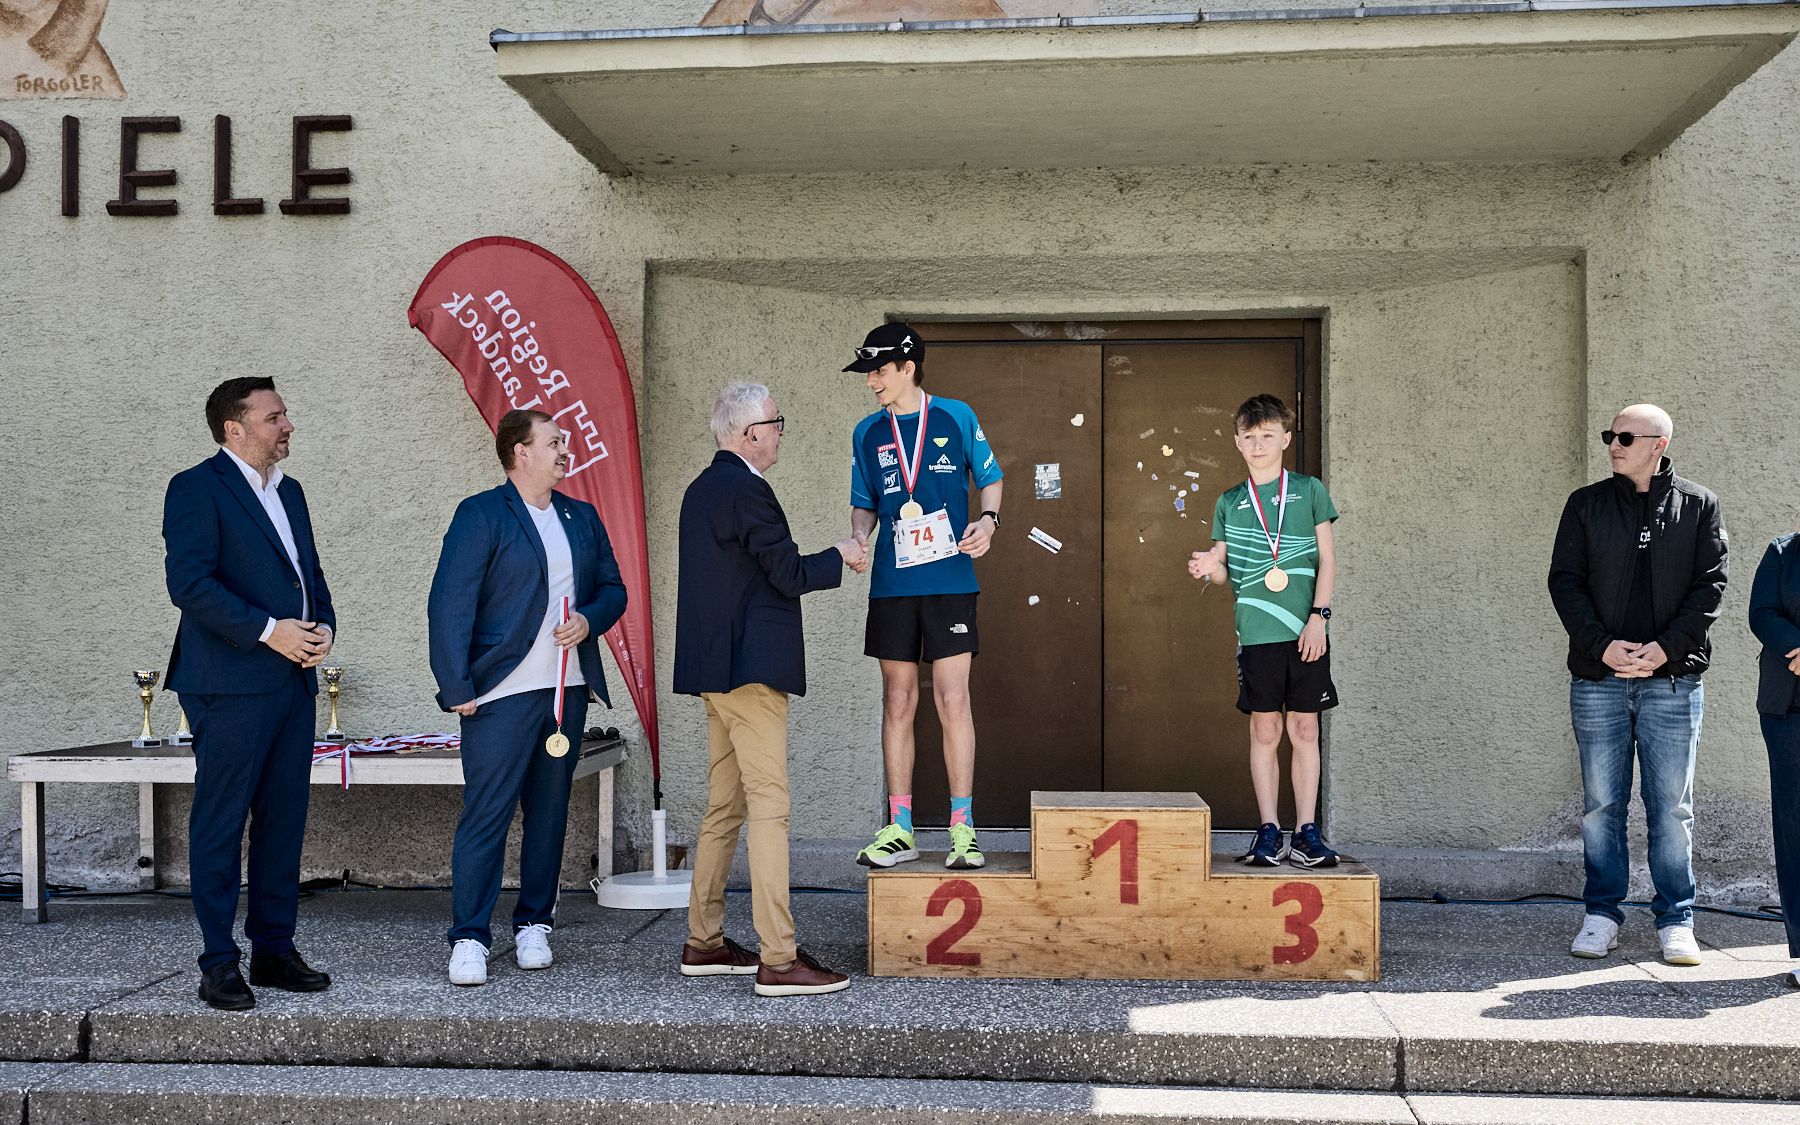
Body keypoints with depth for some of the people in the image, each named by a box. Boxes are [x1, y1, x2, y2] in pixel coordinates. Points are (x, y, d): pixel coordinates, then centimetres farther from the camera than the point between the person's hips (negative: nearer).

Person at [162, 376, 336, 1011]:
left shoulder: (288, 492, 19)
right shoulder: (197, 488, -6)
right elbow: (189, 582, -15)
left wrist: (323, 626, 2)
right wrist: (268, 630, -19)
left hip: (293, 677, 8)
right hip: (230, 683, -8)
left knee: (284, 820, 10)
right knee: (220, 823, -1)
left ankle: (274, 951, 18)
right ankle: (218, 964, 5)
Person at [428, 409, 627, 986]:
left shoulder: (582, 517, 15)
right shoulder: (480, 515, -4)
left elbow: (612, 588, 20)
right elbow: (450, 605, -10)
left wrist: (589, 619, -3)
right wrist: (457, 689, -15)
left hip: (567, 689, 6)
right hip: (503, 693, -6)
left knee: (549, 811, 11)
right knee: (485, 815, -6)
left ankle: (534, 924, 22)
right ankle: (469, 939, 1)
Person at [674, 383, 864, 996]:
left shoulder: (702, 488, 16)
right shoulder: (746, 489, -15)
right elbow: (790, 574, -15)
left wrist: (826, 560, 18)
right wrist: (840, 556, 2)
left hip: (715, 669, 10)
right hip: (750, 668, -10)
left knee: (723, 808, 15)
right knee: (768, 808, -9)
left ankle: (704, 943, 21)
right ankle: (778, 959, -8)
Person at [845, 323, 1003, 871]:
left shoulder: (956, 417, 2)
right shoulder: (868, 433, 10)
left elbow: (991, 480, 11)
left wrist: (988, 520, -9)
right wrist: (858, 538, -4)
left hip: (950, 580, -3)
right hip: (892, 585, 3)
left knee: (953, 701, -5)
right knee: (898, 703, 6)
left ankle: (962, 828, 3)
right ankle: (899, 829, 13)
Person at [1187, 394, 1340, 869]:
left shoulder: (1309, 490, 6)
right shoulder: (1230, 503, 11)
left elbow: (1327, 559, 4)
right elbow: (1225, 570, 13)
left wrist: (1318, 616, -6)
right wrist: (1210, 568, -11)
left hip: (1305, 631, -1)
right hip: (1257, 631, 1)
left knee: (1305, 730, 2)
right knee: (1264, 730, 2)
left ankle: (1306, 832, 7)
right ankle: (1269, 833, 8)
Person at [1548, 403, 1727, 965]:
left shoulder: (1698, 505, 5)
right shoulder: (1586, 504, 7)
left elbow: (1710, 585, 1)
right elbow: (1564, 581, 3)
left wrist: (1666, 648, -12)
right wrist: (1603, 645, -11)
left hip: (1673, 680, -1)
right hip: (1598, 679, 1)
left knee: (1671, 806, 3)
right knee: (1601, 803, 5)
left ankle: (1676, 920, 13)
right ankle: (1602, 914, 15)